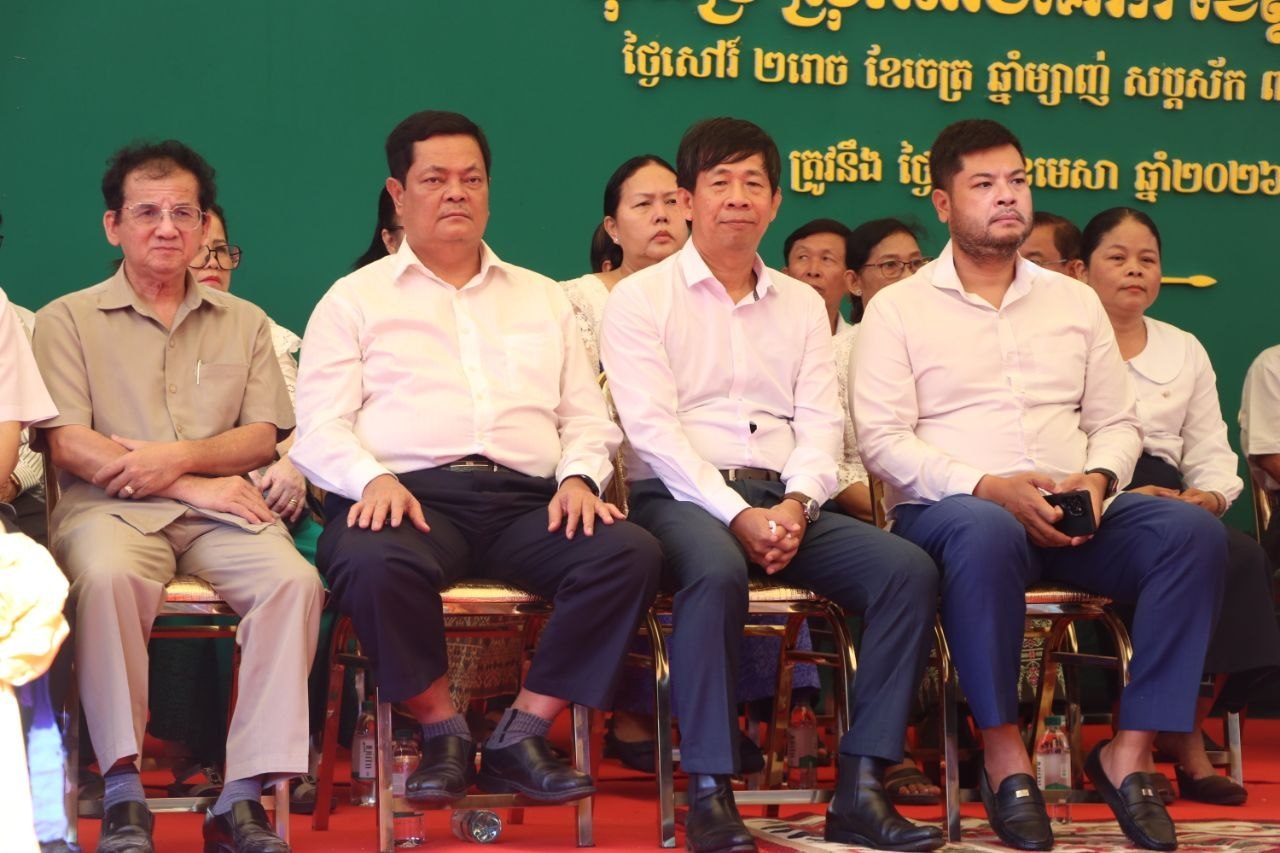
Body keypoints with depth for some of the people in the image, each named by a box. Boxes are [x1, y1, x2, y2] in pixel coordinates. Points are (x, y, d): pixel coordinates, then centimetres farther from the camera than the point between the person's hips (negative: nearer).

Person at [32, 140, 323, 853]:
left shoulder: (243, 323, 22)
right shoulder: (68, 320, 12)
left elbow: (264, 437, 11)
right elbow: (67, 444, -1)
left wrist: (181, 457, -10)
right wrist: (195, 488, -8)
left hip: (221, 511, 2)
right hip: (109, 508, -2)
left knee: (294, 580, -29)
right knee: (106, 576, -38)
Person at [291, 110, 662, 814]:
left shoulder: (542, 300, 28)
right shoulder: (356, 299, 17)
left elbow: (587, 418, 22)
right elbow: (321, 427, 6)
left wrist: (578, 476, -1)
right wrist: (373, 479, -15)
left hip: (526, 500, 3)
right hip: (411, 493, -3)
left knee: (631, 554, -27)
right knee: (372, 563, -39)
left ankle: (522, 735, -16)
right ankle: (443, 731, -14)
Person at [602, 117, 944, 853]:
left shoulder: (803, 306, 20)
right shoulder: (641, 300, 5)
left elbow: (820, 424, 10)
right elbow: (653, 427, -7)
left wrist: (796, 503, -12)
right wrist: (738, 514, -18)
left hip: (786, 499, 5)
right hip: (682, 496, -5)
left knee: (909, 569, -20)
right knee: (717, 571, -39)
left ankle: (861, 789, -22)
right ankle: (711, 792, -33)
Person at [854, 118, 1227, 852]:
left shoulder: (1075, 301, 18)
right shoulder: (899, 309, 5)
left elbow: (1117, 423, 17)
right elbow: (884, 439, -6)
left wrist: (1098, 477, -8)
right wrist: (989, 488, -19)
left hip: (1070, 516, 4)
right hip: (949, 509, -4)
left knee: (1195, 532, -24)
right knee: (988, 535, -41)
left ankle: (1131, 752, -22)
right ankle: (1005, 756, -27)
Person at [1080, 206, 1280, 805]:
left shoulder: (1184, 351, 25)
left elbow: (1211, 451, 18)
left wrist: (1208, 495, -6)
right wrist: (1118, 494, -19)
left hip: (1167, 500, 5)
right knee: (1226, 558, -32)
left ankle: (1185, 734, -18)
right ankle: (1180, 741, -21)